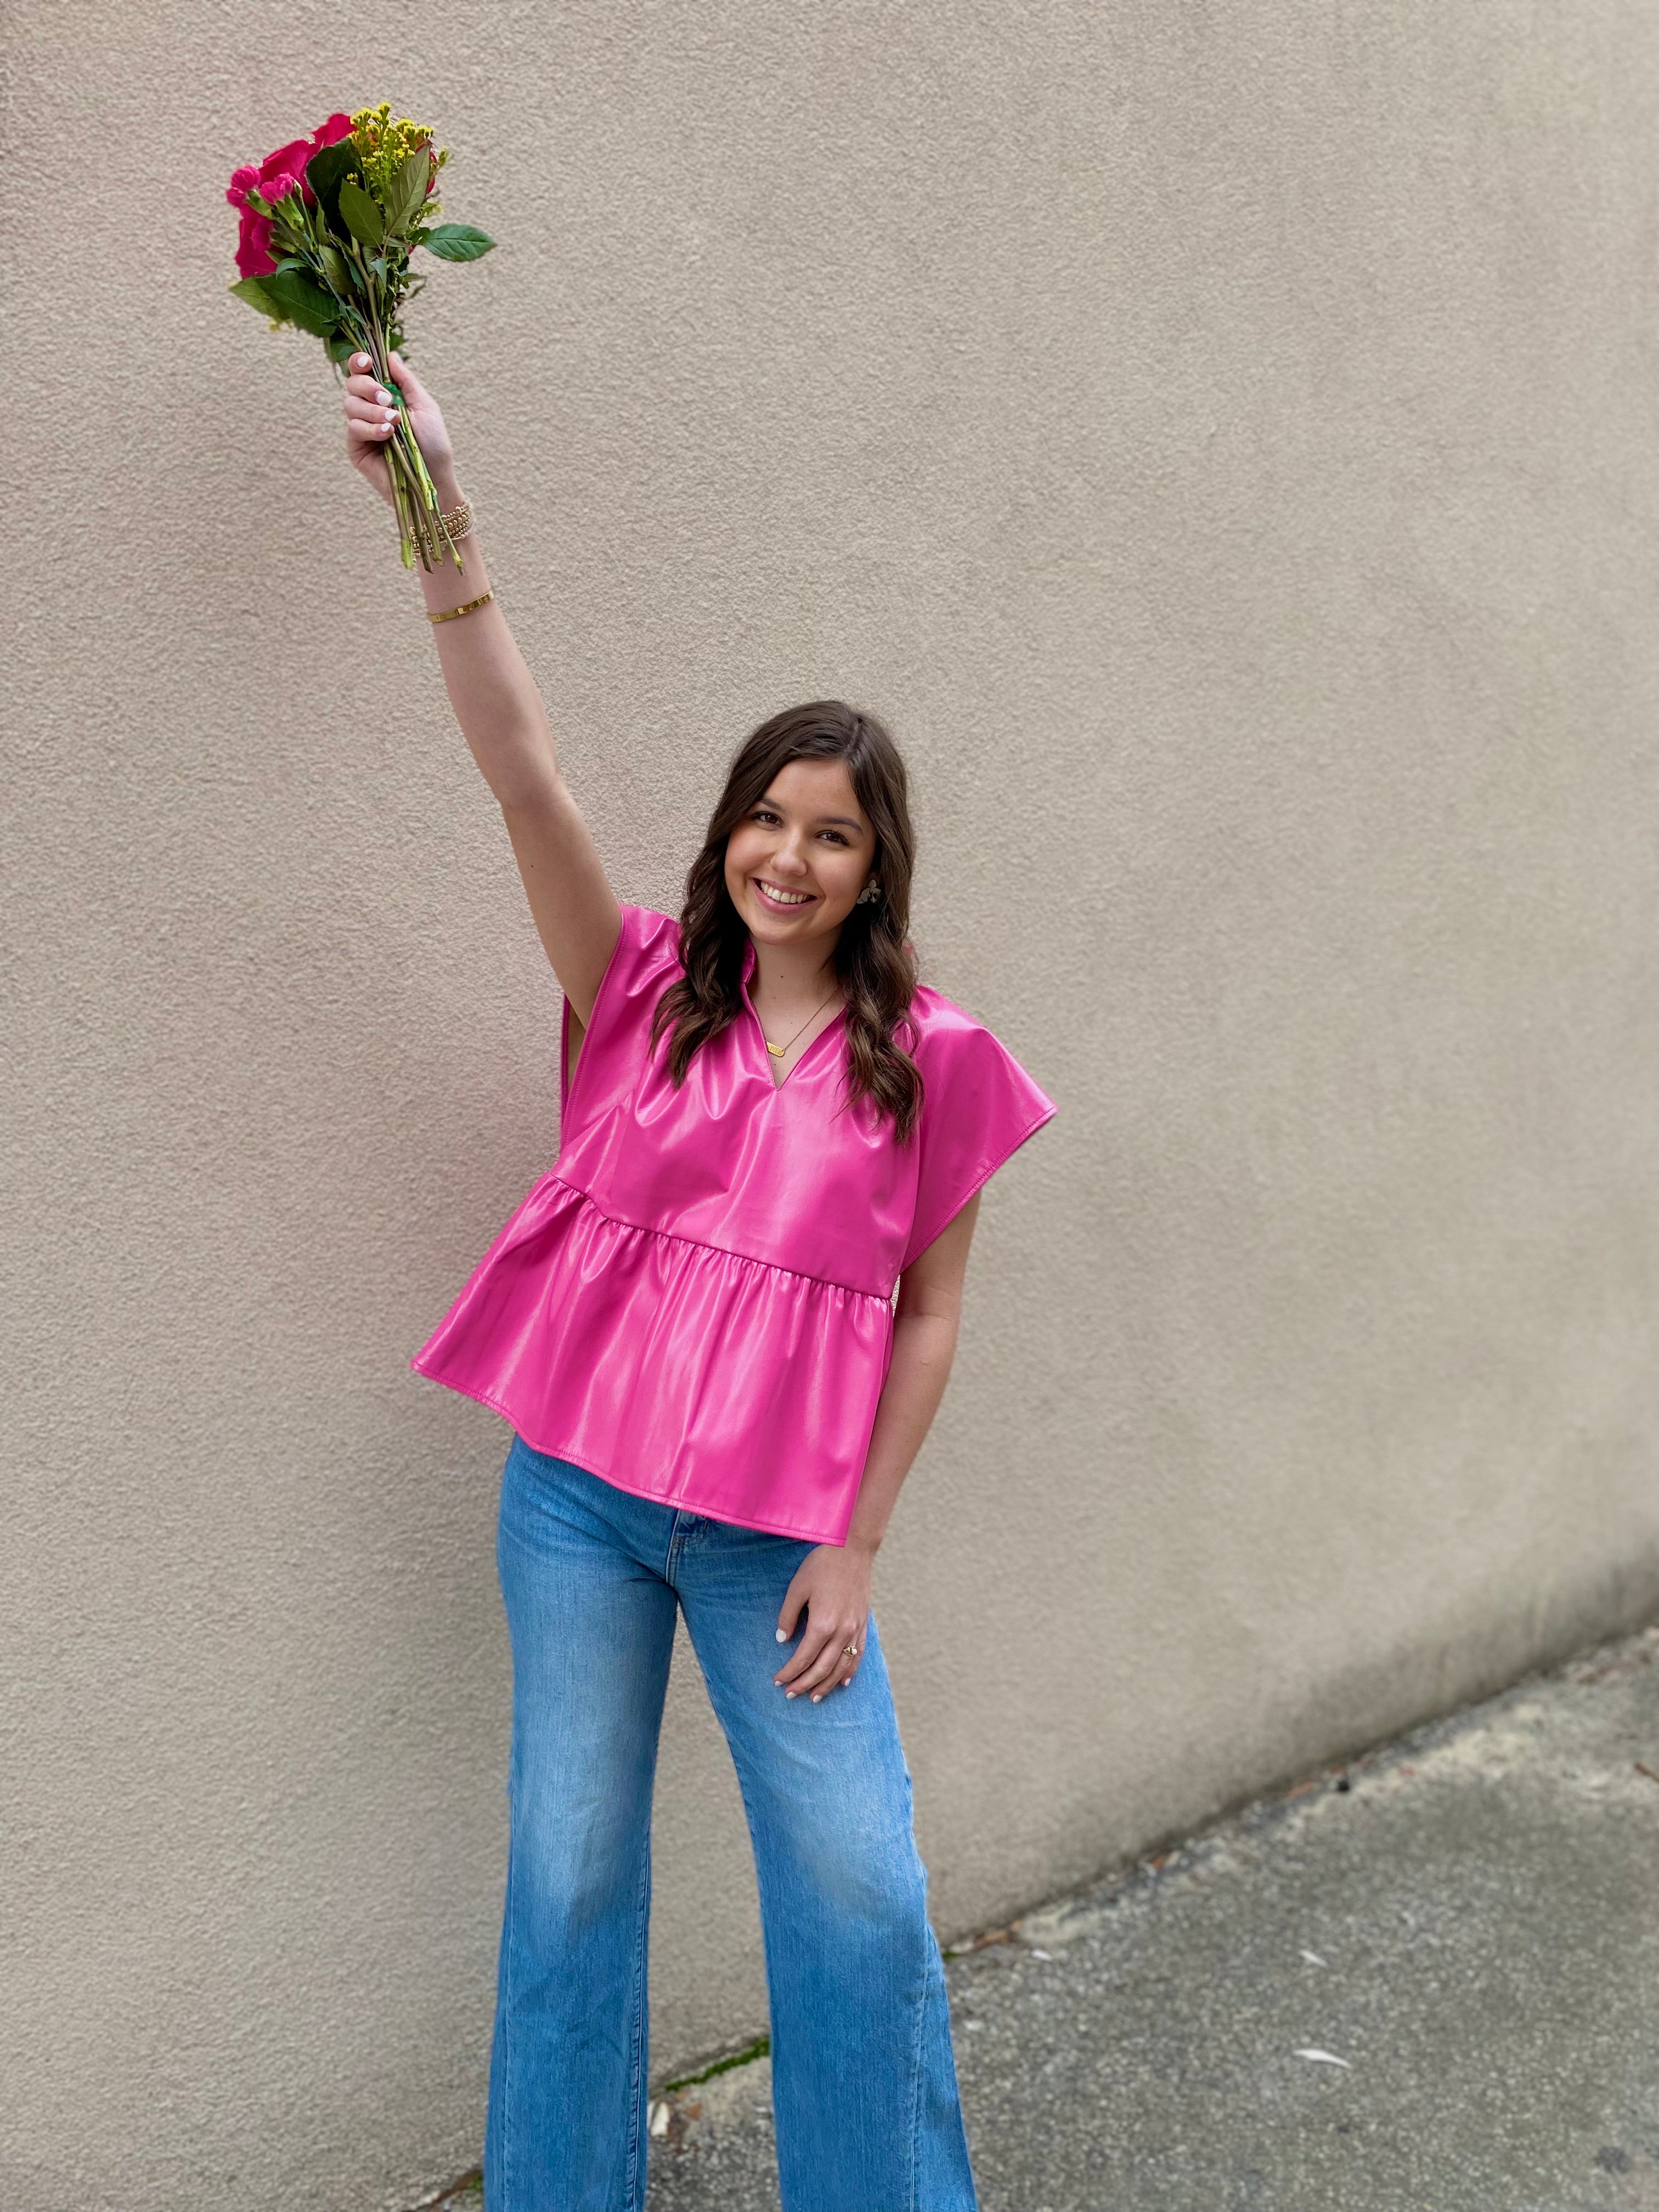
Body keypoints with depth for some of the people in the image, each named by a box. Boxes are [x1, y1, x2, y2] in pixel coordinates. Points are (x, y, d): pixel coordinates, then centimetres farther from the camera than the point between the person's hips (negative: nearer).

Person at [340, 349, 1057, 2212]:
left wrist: (855, 1546, -3)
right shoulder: (643, 992, -1)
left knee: (860, 1897, 6)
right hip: (579, 1493, 1)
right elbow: (522, 771, -14)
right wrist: (440, 520, -25)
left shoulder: (927, 1062, -3)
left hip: (781, 1531, -1)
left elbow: (929, 1317, 0)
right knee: (569, 1877, 13)